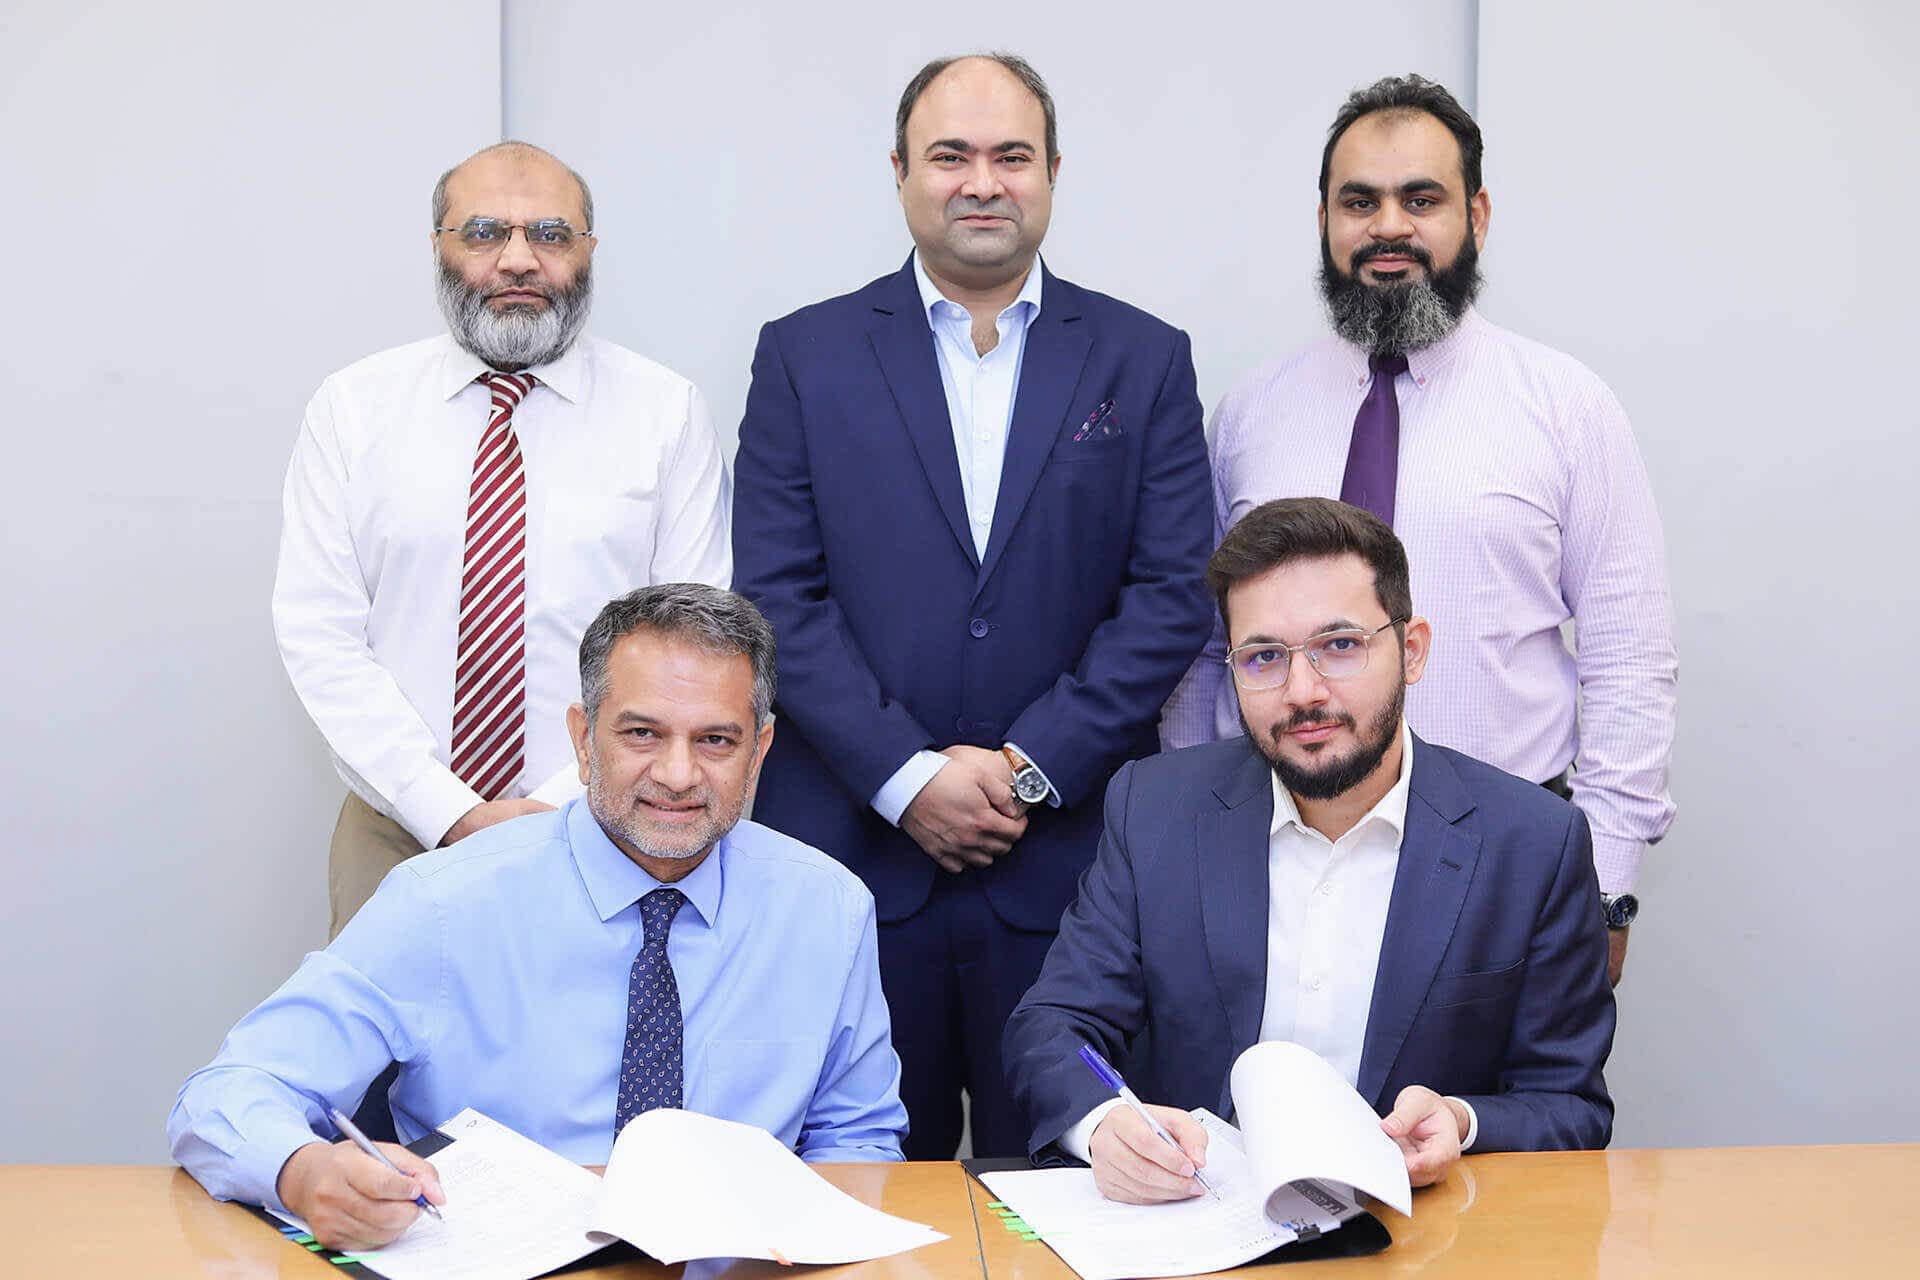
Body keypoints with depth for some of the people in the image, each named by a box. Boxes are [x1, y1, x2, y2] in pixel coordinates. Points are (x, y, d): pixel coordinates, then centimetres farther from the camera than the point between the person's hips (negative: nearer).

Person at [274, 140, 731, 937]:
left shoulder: (668, 412, 0)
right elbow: (319, 633, -4)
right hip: (396, 836, 1)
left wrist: (571, 808, -14)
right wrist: (449, 812, -13)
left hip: (600, 837, -1)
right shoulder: (352, 408, 2)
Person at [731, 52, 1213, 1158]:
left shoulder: (1144, 360, 8)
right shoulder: (805, 355, 6)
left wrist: (1030, 767, -9)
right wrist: (906, 778, -9)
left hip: (1070, 854, 0)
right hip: (853, 852, 0)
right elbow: (778, 596, 0)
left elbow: (1174, 595, 1)